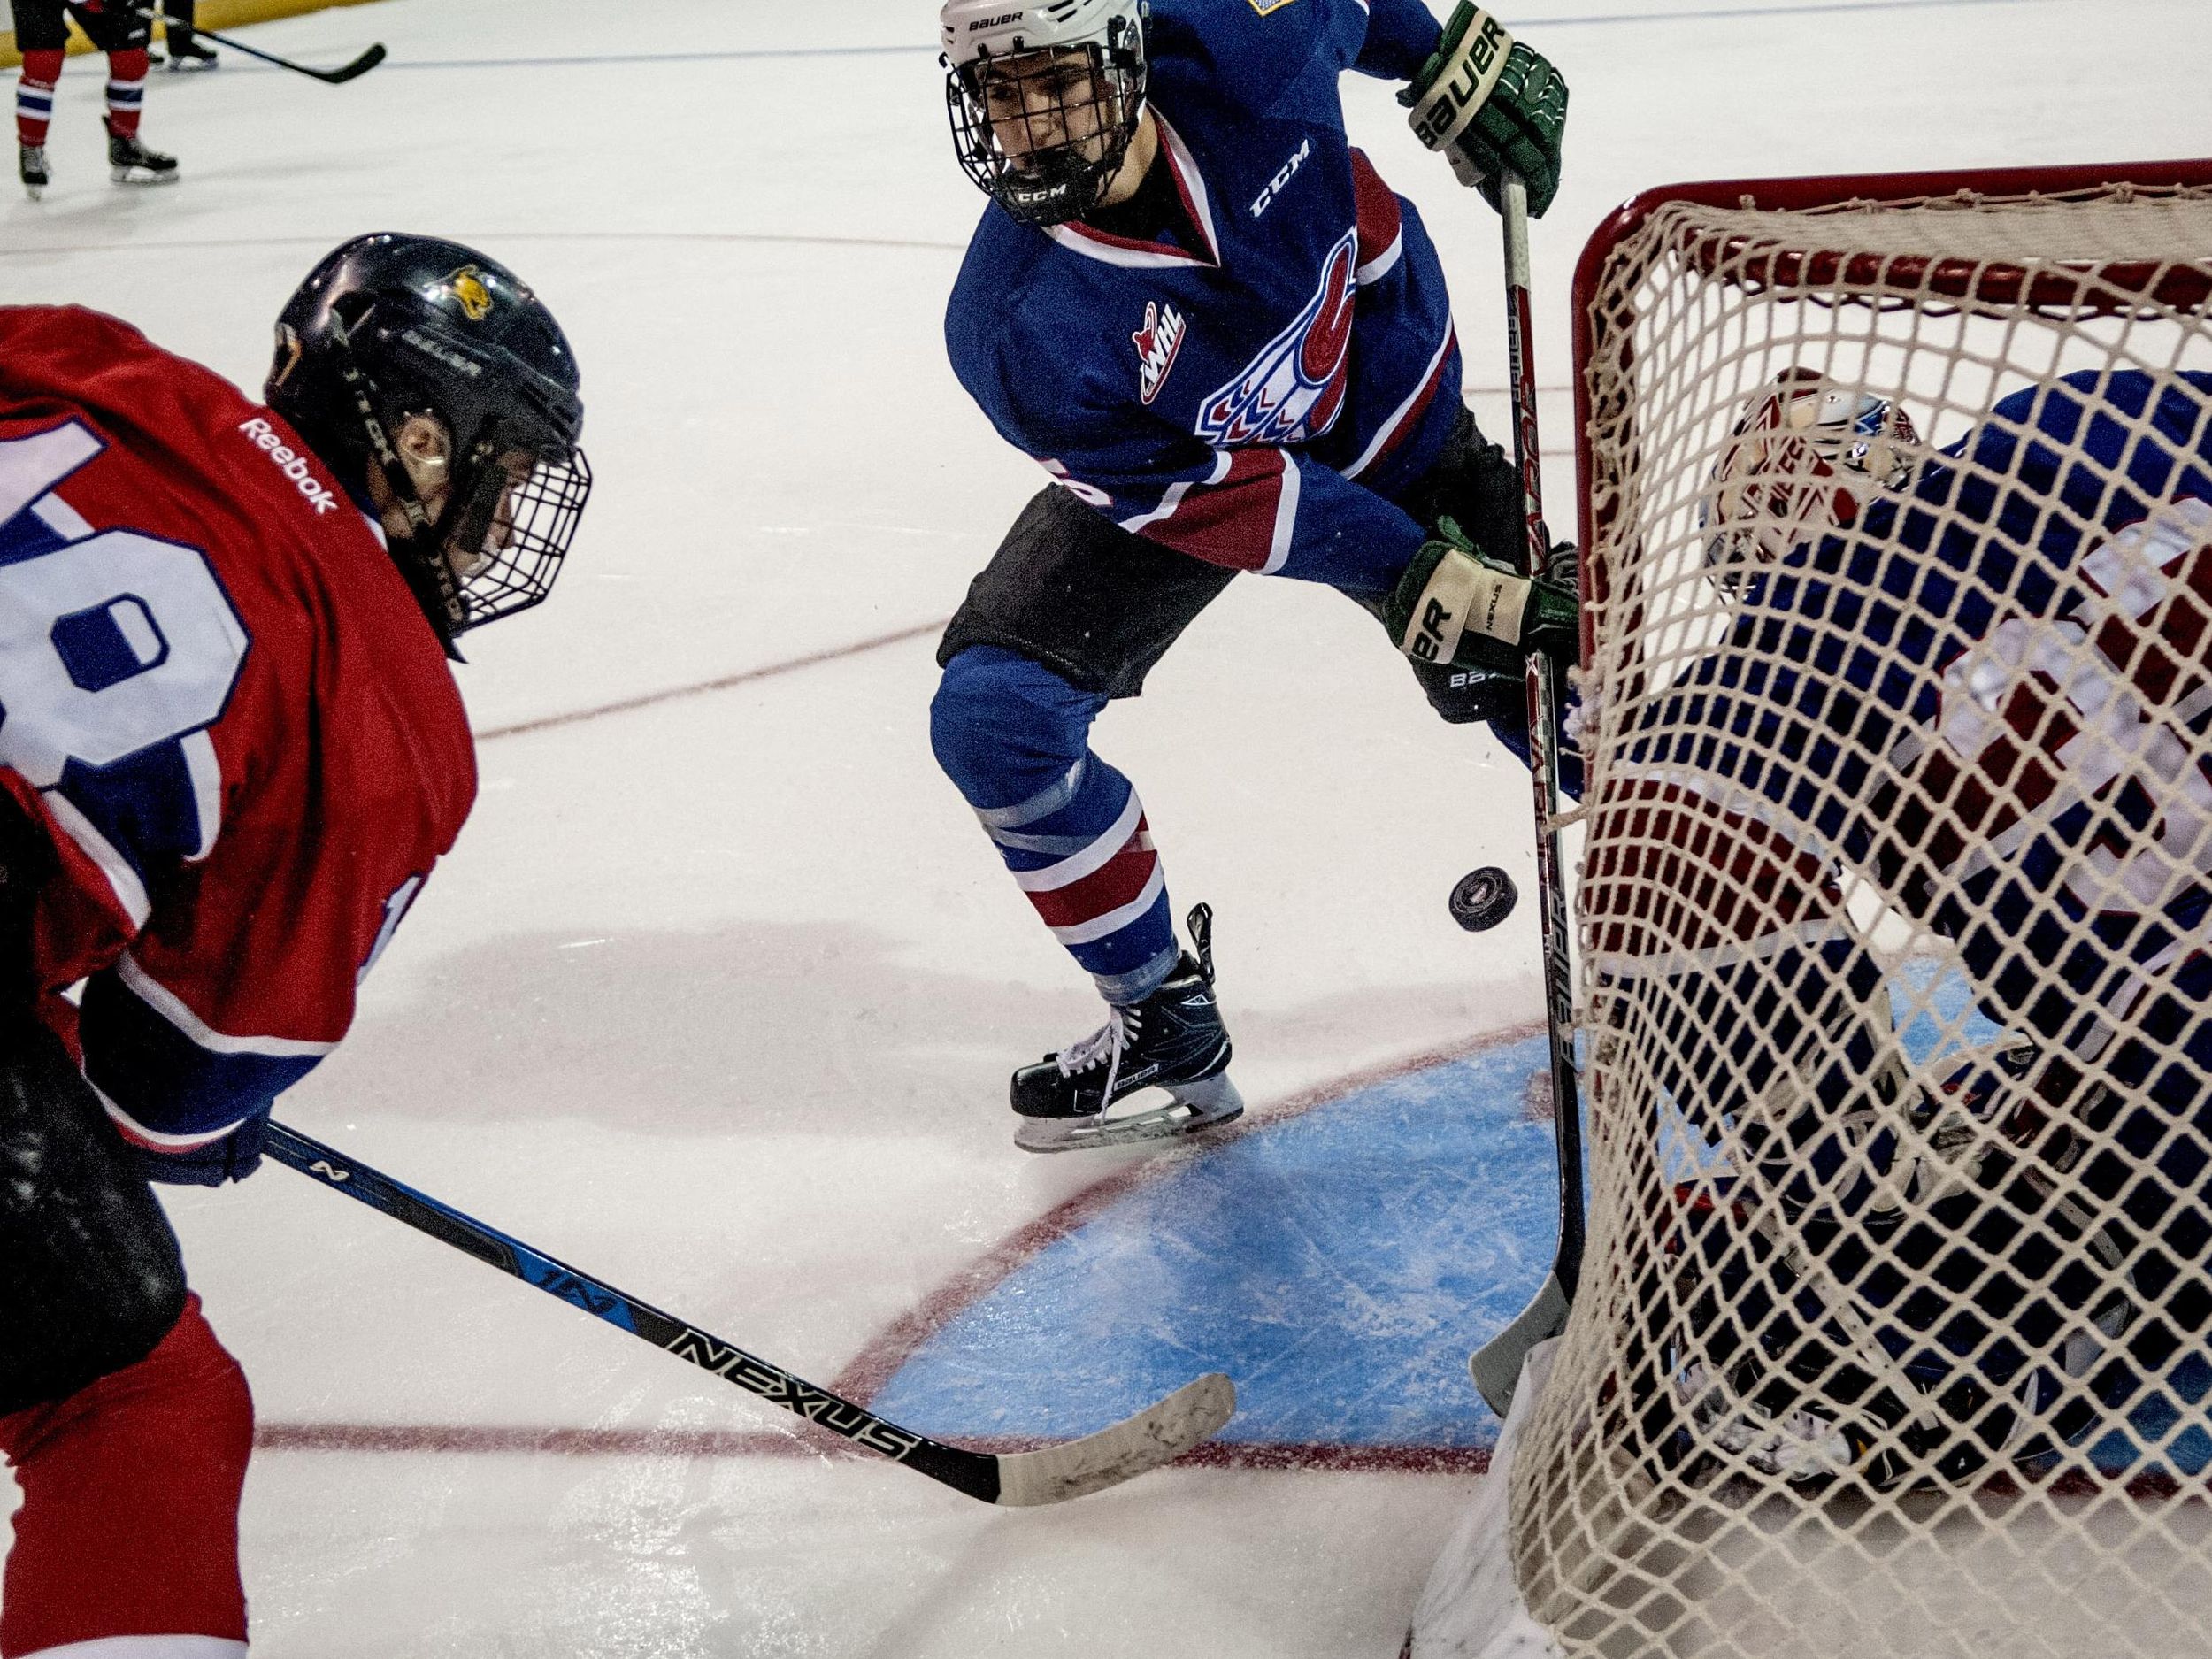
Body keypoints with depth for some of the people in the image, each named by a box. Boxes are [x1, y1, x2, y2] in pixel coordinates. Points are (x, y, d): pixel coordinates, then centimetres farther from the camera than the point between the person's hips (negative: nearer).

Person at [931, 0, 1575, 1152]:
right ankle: (1165, 1026, 2)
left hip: (1381, 400, 1)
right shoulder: (1012, 332, -33)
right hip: (1171, 467, -1)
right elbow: (1223, 500, -29)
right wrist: (1414, 580, -32)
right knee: (992, 717, -17)